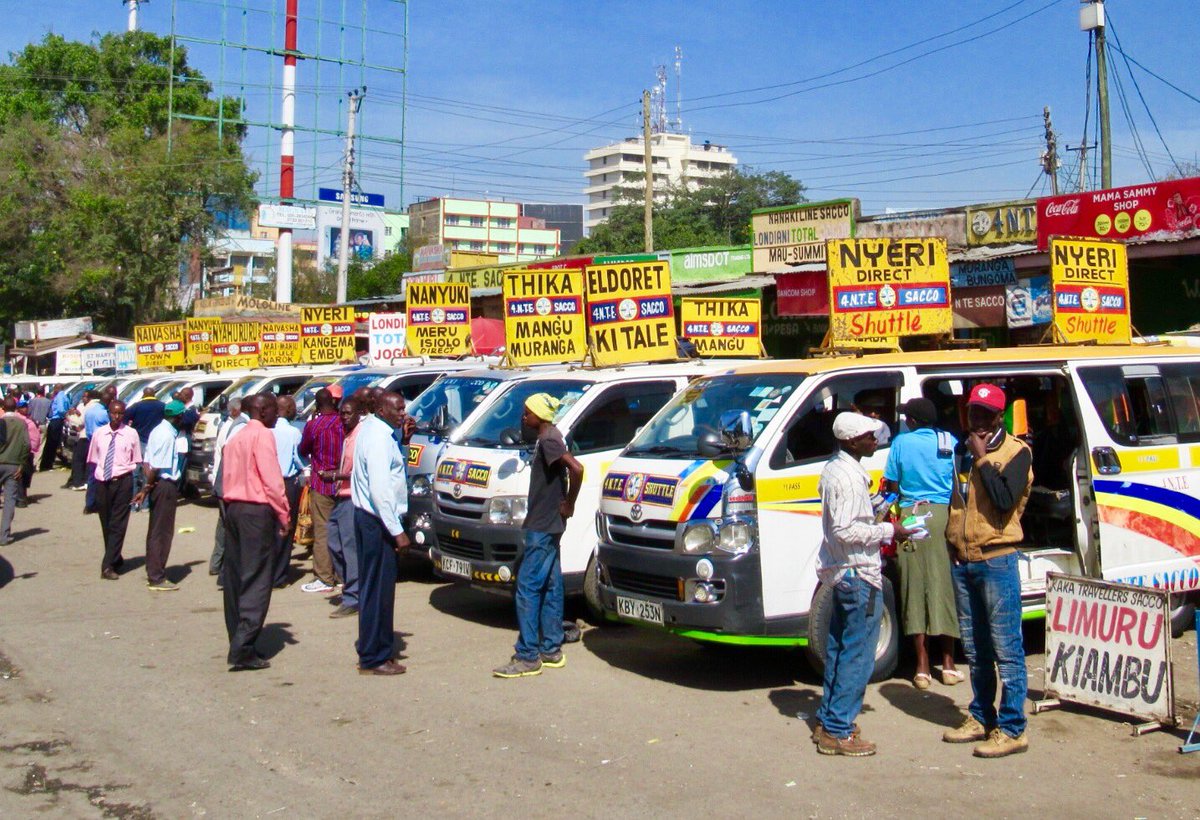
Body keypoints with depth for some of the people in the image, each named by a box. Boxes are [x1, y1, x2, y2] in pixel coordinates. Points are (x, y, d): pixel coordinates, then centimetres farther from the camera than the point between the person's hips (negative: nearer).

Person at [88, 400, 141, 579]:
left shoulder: (131, 434, -3)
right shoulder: (99, 433, 4)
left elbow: (136, 462, 2)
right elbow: (93, 460, 10)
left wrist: (137, 487, -3)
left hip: (122, 482, -3)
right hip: (102, 482, 3)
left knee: (117, 525, -5)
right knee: (106, 524, 13)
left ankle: (108, 566, -4)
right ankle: (115, 559, 30)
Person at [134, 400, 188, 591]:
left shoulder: (159, 431, 11)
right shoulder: (167, 435, -19)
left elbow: (147, 462, 10)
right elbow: (155, 466, -22)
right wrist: (147, 488, -15)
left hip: (158, 484, 10)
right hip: (165, 485, -10)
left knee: (156, 530, 17)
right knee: (162, 532, -3)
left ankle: (153, 573, 27)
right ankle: (157, 578, 2)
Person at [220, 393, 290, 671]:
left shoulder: (236, 438, 18)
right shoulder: (263, 435, -9)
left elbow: (226, 476, 16)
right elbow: (271, 478, -16)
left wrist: (231, 506, 13)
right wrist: (283, 515, -10)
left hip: (233, 508, 9)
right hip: (257, 510, -9)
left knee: (235, 578, 12)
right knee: (257, 581, -9)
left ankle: (239, 641, 17)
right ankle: (243, 649, -14)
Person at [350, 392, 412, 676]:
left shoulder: (370, 428, 13)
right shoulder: (378, 437, -19)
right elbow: (380, 490, -25)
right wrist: (397, 531, -23)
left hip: (367, 517, 11)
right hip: (377, 522, -11)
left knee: (372, 587, 17)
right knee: (378, 590, -3)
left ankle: (373, 650, 26)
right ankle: (374, 658, 4)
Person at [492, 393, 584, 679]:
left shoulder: (548, 441, -17)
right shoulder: (547, 438, 12)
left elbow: (576, 468, -32)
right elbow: (571, 468, 24)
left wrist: (569, 505, -20)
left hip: (543, 527, -10)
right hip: (548, 525, 10)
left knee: (528, 587, -8)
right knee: (550, 588, 14)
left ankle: (527, 657, -6)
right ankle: (551, 650, 21)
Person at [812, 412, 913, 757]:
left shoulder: (834, 469, 13)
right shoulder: (847, 476, -20)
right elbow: (844, 531, -26)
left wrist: (881, 527, 15)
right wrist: (887, 531, -17)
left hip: (841, 574, 11)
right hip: (859, 576, -11)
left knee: (839, 649, 17)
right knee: (858, 656, -5)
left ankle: (827, 721, 26)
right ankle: (837, 731, -1)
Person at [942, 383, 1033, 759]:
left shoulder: (1016, 452, -5)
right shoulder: (963, 450, 14)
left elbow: (1005, 499, -20)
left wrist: (983, 459, -16)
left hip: (996, 560, -7)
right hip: (961, 560, 7)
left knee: (1006, 648, -5)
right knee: (975, 648, 14)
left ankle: (1011, 729, -1)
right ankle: (981, 718, 24)